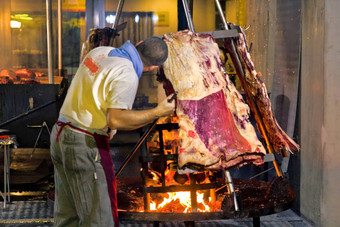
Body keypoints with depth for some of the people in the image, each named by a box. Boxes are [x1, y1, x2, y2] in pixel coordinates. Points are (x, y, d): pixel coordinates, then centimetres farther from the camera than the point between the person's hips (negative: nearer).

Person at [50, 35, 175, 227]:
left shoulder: (99, 51, 7)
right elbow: (115, 120, -28)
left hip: (60, 135, 9)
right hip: (85, 145, -9)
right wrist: (157, 112, -20)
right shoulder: (127, 76, -19)